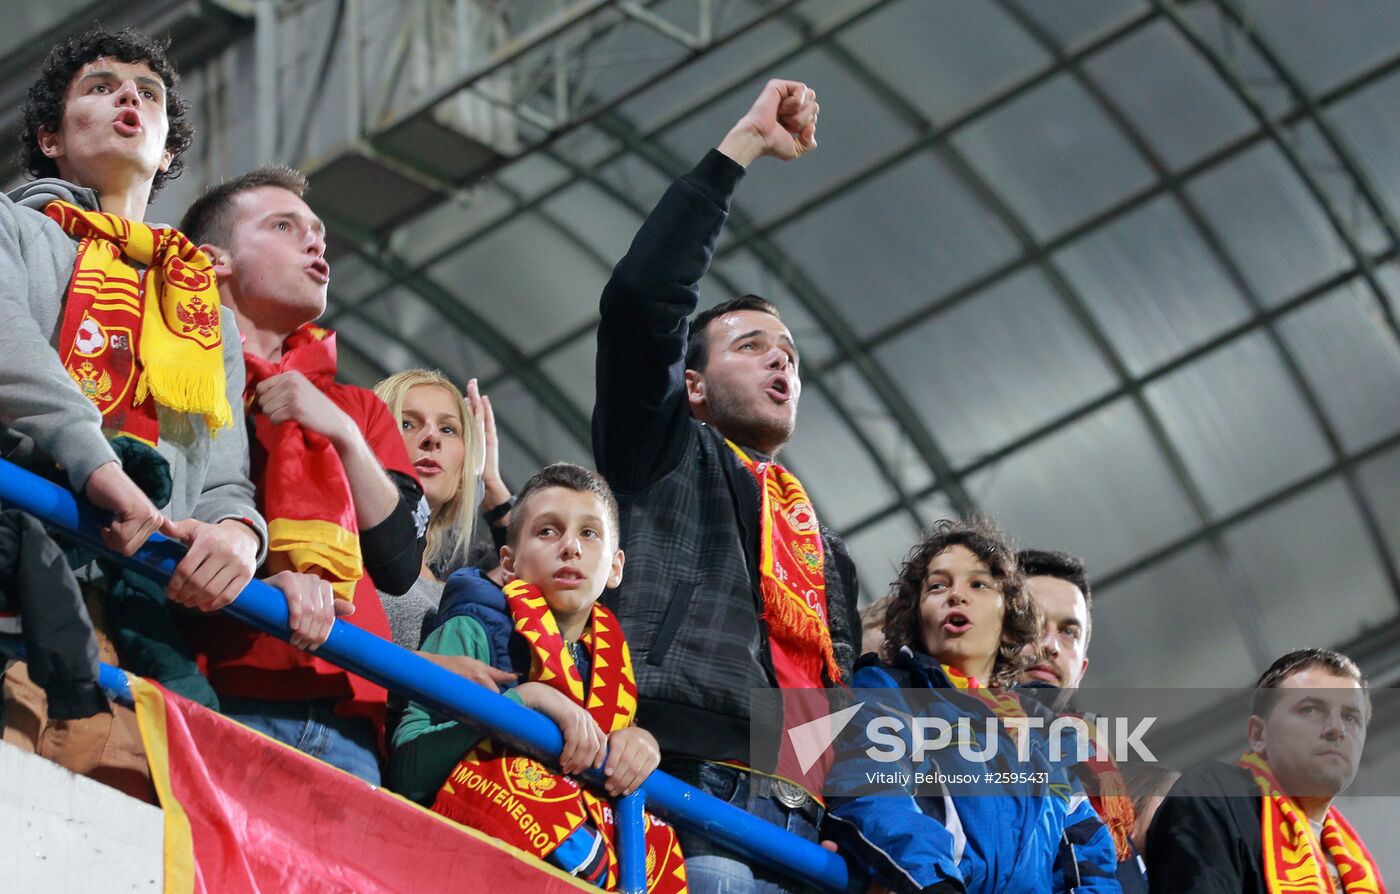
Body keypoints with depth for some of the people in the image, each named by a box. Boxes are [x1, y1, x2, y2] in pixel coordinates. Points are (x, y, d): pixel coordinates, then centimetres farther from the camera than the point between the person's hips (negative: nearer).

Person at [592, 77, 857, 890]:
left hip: (806, 822, 6)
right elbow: (643, 297, 4)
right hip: (695, 793, -6)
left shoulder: (824, 549, 34)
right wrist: (741, 149, 8)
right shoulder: (667, 457, 18)